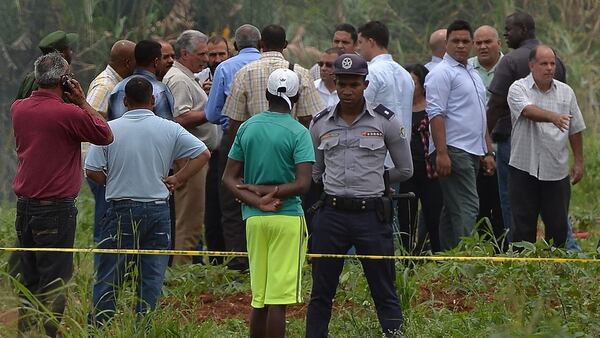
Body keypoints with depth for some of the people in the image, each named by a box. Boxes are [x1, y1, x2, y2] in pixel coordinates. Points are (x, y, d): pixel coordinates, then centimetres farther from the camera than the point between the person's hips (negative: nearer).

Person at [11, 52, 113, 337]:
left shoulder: (18, 108, 4)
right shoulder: (68, 114, -16)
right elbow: (106, 135, -6)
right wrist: (82, 102, -1)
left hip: (24, 204, 7)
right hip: (57, 207, -7)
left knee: (28, 279, 14)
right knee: (54, 281, -1)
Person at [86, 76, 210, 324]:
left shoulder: (110, 129, -4)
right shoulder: (169, 129, 0)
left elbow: (92, 170, -6)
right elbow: (203, 154, -2)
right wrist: (177, 180, 4)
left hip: (121, 210, -1)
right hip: (158, 209, 1)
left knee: (107, 280, 5)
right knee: (151, 280, 6)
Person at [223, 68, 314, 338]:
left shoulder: (247, 128, 8)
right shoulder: (298, 132, -7)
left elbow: (229, 178, 6)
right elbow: (302, 184, -16)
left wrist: (257, 201, -6)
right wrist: (267, 191, -6)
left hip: (254, 218, 5)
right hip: (287, 217, -5)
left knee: (258, 300, 12)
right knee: (278, 301, -6)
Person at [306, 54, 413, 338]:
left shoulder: (385, 121, 0)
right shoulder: (321, 123, 7)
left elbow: (404, 170, 8)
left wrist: (372, 178, 11)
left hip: (372, 215, -2)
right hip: (332, 214, 2)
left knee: (384, 291, 2)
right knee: (321, 291, 8)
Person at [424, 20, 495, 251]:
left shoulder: (473, 74, 21)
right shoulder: (441, 73, -7)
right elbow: (436, 114, -15)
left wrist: (488, 152, 22)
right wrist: (441, 153, -22)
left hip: (473, 153, 9)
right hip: (454, 151, -9)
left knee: (452, 210, 10)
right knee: (467, 208, -16)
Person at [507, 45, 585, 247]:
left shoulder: (566, 92, 10)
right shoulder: (518, 89, -3)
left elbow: (575, 130, 15)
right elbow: (528, 111, -24)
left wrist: (579, 162, 11)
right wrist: (553, 117, -41)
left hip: (557, 170, 3)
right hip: (524, 169, -3)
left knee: (558, 225, 4)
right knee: (524, 224, 1)